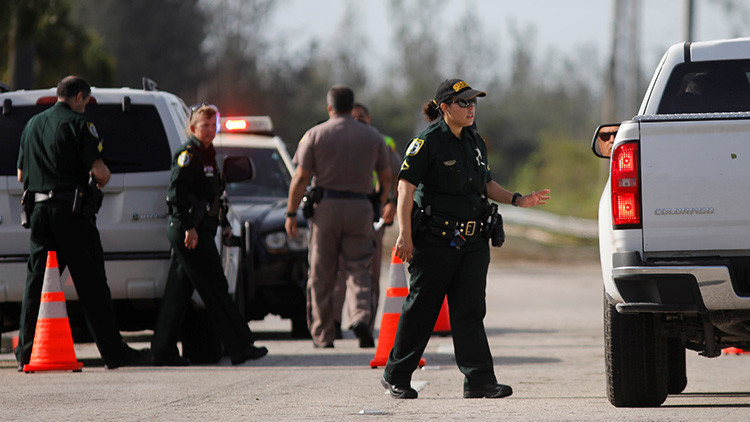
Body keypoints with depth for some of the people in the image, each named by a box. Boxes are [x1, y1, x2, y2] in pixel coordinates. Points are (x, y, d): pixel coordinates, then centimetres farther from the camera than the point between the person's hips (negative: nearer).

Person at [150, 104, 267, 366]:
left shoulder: (206, 154, 19)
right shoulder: (188, 154, -11)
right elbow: (176, 192, -20)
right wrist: (189, 227, -22)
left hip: (198, 230, 10)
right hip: (190, 231, -10)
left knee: (178, 292, 9)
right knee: (215, 288, -6)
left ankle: (163, 352, 10)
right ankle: (240, 347, -4)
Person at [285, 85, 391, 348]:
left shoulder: (315, 135, 0)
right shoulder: (372, 137, 8)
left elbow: (300, 178, -4)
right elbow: (385, 176, 16)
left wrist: (291, 213, 2)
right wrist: (383, 199, 34)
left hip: (325, 208, -1)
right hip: (360, 207, 1)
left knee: (321, 276, 6)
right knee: (359, 268, 6)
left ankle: (322, 334, 8)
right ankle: (363, 315, -20)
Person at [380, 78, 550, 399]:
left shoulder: (475, 142, 13)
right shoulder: (428, 142, -9)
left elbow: (486, 184, 23)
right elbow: (406, 188, -13)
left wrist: (517, 200, 8)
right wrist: (405, 235, -19)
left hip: (473, 241, 6)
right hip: (435, 241, -6)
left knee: (470, 312, 1)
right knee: (420, 311, 1)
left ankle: (479, 380, -2)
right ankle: (396, 376, 13)